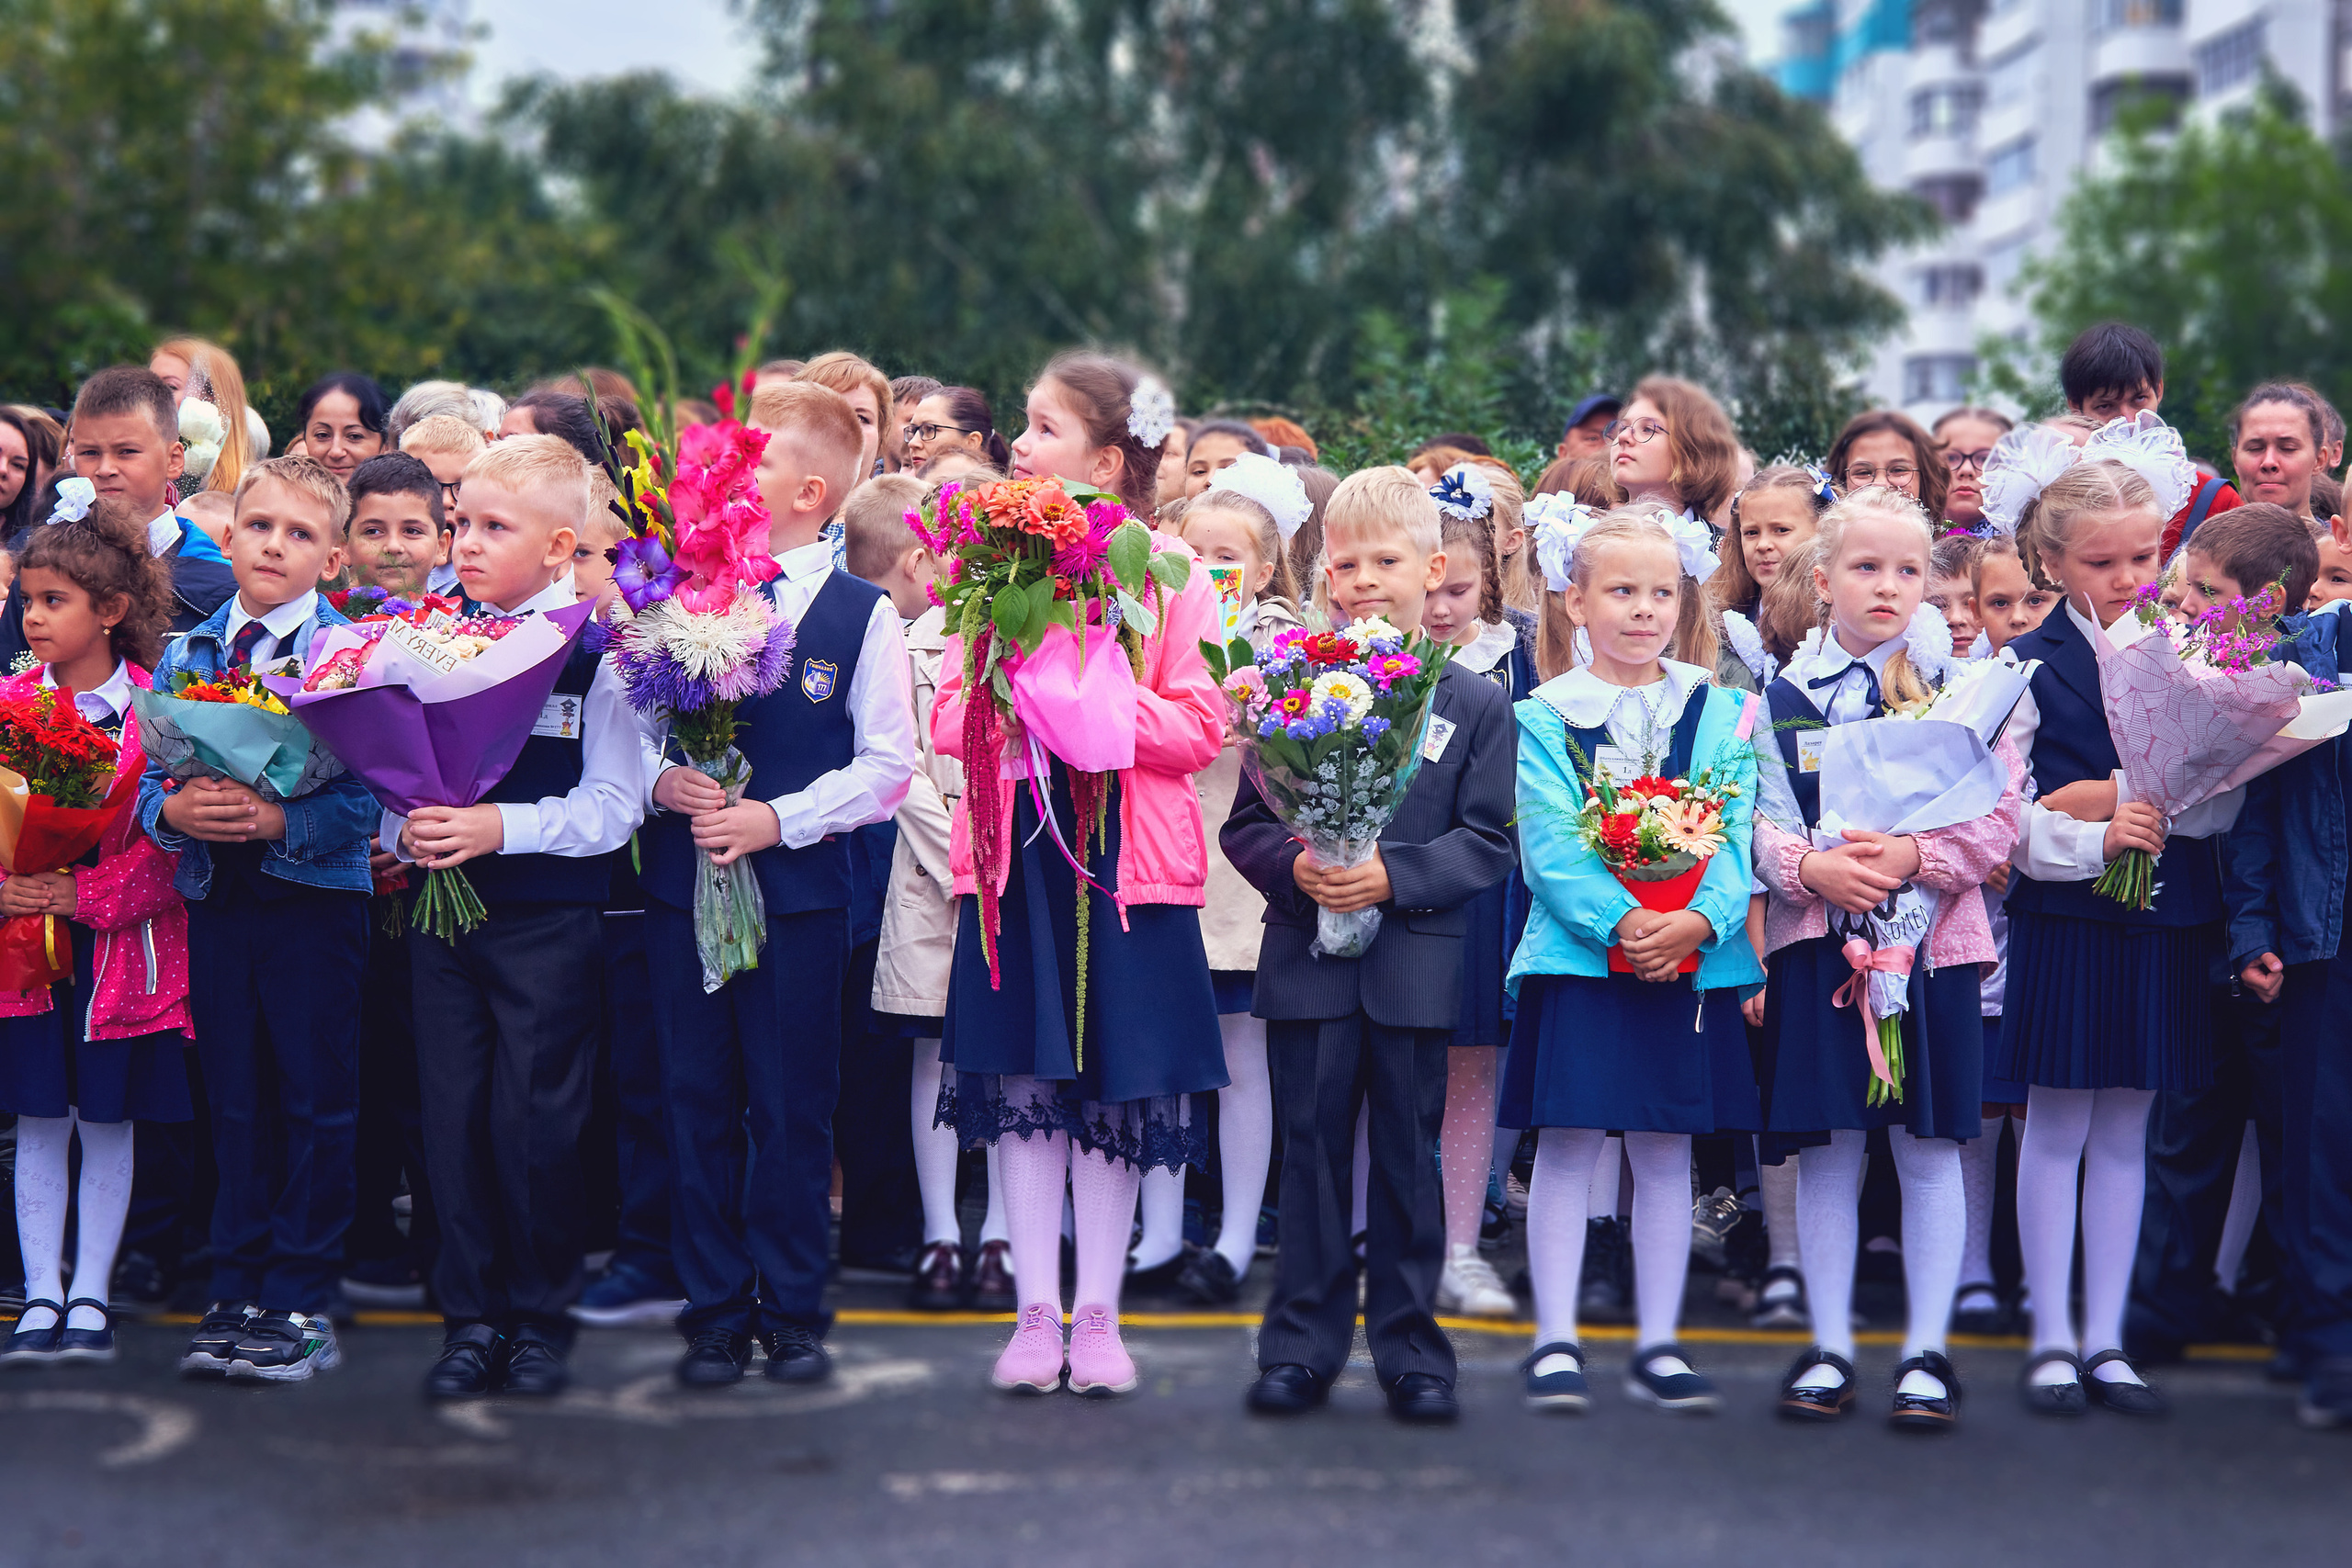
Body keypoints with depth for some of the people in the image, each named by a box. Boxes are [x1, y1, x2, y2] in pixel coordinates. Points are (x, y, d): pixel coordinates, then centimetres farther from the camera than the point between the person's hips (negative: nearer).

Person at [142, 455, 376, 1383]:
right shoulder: (186, 655, 7)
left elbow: (366, 795, -13)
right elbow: (148, 779, 7)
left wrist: (278, 819, -25)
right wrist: (174, 810, -14)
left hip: (316, 896, -4)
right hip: (215, 896, 4)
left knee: (316, 1102, 1)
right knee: (235, 1100, 11)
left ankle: (301, 1306, 9)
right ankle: (237, 1295, 19)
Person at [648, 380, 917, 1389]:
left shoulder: (863, 614, -1)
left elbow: (888, 766, -4)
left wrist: (777, 818, -14)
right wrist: (661, 779, -11)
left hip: (798, 886, -2)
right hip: (682, 880, 2)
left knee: (793, 1108, 4)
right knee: (698, 1104, 6)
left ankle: (792, 1313, 16)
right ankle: (714, 1313, 16)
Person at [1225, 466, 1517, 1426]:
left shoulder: (1475, 704, 2)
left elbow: (1488, 841, -3)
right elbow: (1244, 822, 4)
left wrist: (1394, 876, -17)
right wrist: (1294, 868, -16)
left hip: (1415, 966, 0)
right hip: (1306, 959, 1)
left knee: (1409, 1159, 6)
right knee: (1310, 1155, 6)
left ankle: (1410, 1348, 16)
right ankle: (1301, 1345, 15)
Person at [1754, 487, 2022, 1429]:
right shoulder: (1785, 697, 6)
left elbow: (2002, 814, -3)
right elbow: (1759, 819, 3)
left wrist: (1915, 856, -17)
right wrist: (1808, 866, -16)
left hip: (1931, 941, -1)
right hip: (1817, 940, 1)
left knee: (1929, 1150, 2)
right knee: (1826, 1149, 5)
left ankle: (1927, 1351, 10)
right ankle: (1829, 1346, 15)